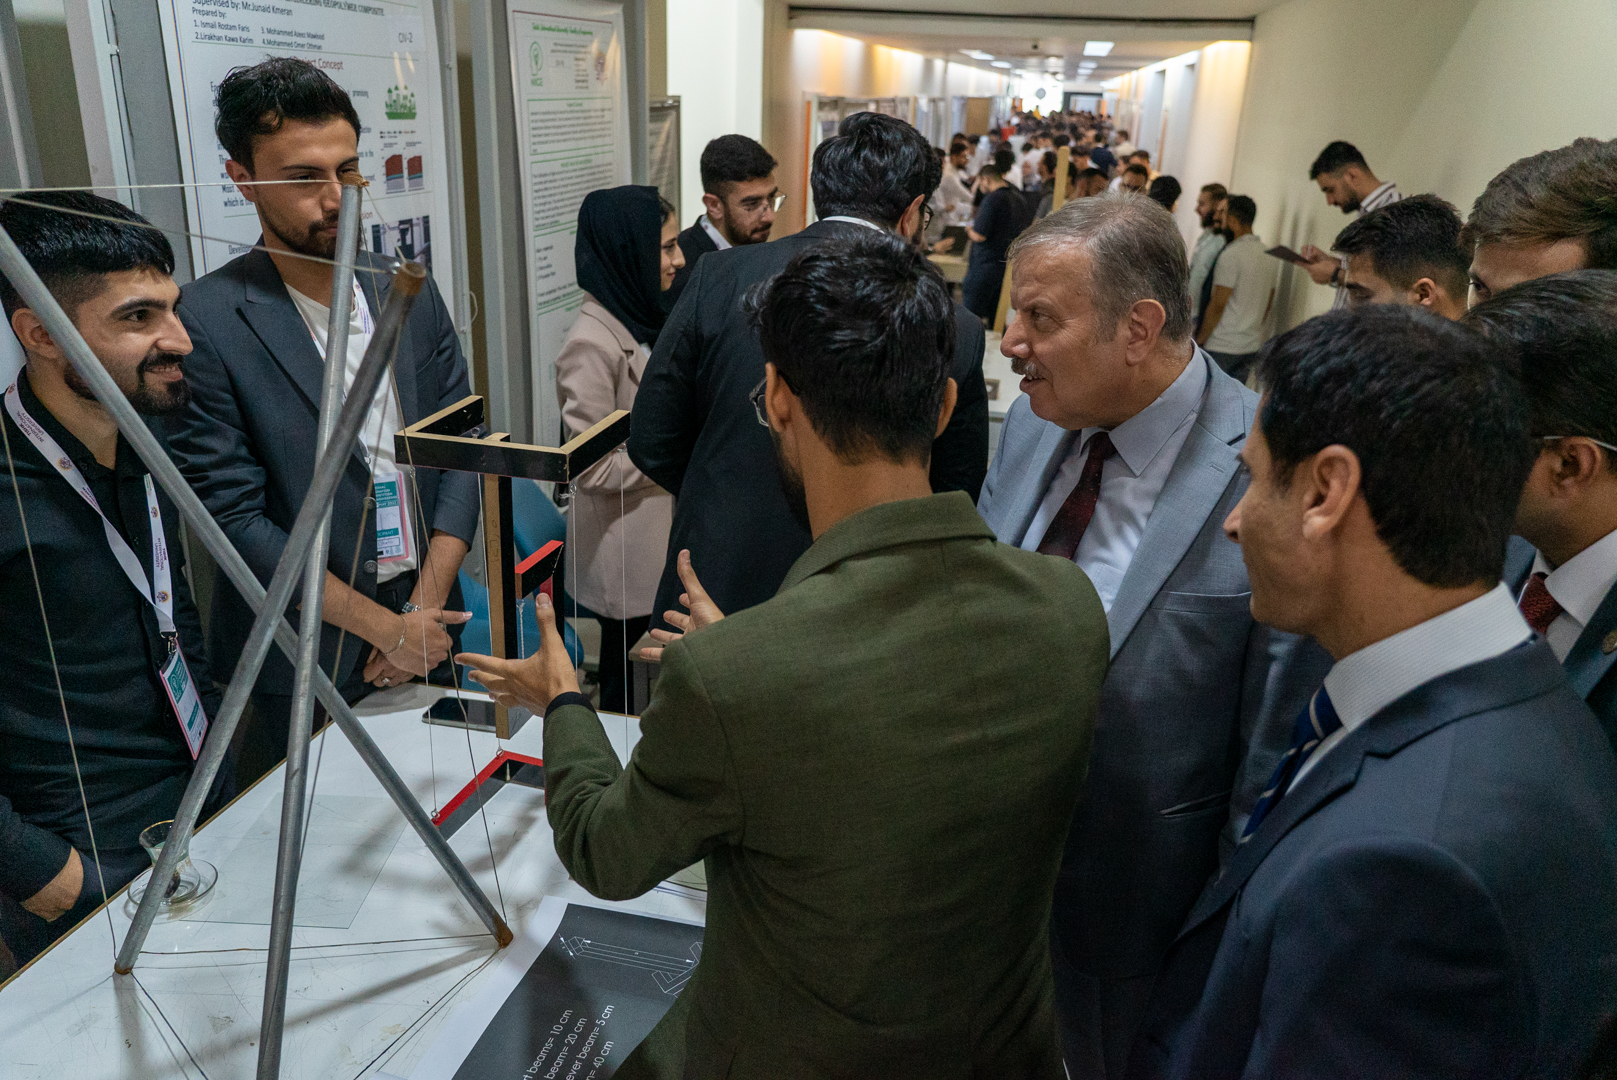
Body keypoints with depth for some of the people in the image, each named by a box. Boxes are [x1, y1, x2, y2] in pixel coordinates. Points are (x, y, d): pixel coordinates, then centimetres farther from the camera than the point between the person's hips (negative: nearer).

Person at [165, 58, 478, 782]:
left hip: (427, 624, 4)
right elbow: (235, 518, -15)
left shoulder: (410, 294, 2)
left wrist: (428, 603, -8)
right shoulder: (205, 322, -13)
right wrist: (382, 626, -14)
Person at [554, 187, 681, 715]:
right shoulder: (592, 341, -20)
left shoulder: (643, 318, 9)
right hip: (628, 554, -8)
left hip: (663, 541, 9)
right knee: (630, 682, 7)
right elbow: (594, 468, -21)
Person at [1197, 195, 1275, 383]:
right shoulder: (1270, 256, 11)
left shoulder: (1231, 254, -15)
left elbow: (1218, 305, -17)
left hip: (1221, 347, -8)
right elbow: (1268, 305, 17)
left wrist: (1200, 339, -8)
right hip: (1252, 346, 8)